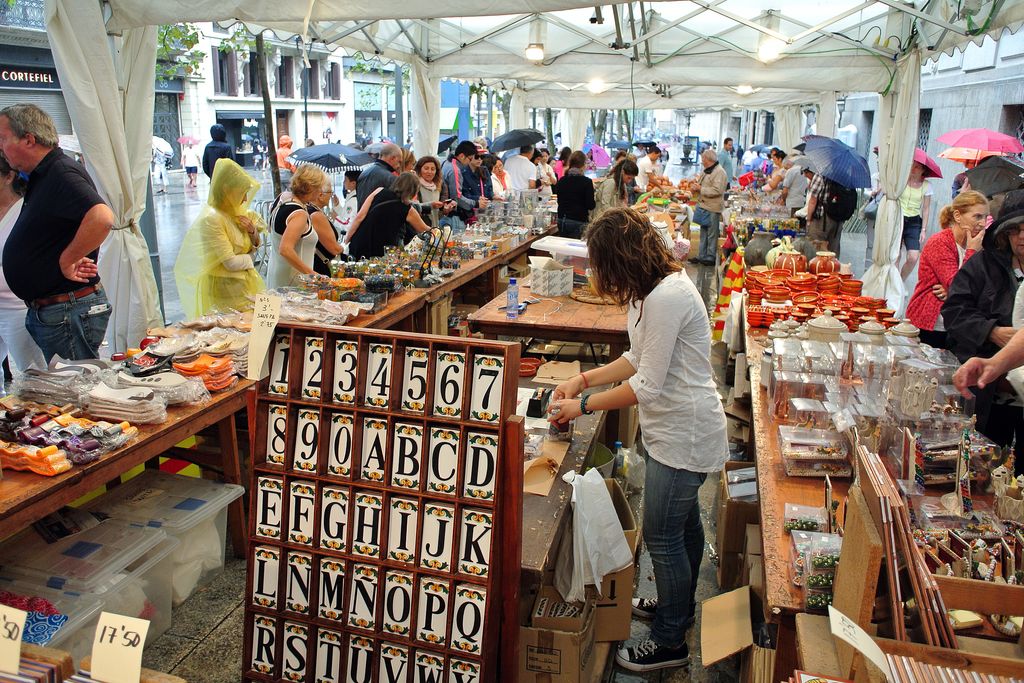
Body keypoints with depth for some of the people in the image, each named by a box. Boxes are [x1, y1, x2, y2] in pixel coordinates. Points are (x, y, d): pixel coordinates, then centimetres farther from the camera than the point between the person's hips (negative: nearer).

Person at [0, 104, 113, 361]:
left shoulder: (62, 174, -18)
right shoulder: (41, 177, 16)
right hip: (43, 311, 11)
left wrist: (66, 261, -24)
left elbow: (102, 218, -36)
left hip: (67, 313, -11)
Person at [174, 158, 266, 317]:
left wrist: (253, 232, -3)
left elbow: (254, 247, 17)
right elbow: (231, 262, -21)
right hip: (225, 289, -8)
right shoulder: (211, 219, -18)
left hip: (245, 285, 8)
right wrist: (249, 258, -2)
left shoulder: (235, 212, 7)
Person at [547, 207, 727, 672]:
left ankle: (670, 642, 22)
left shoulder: (666, 298, -28)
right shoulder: (655, 289, 4)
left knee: (662, 537, 3)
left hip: (682, 434, -10)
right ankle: (680, 605, 46)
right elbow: (640, 359, 12)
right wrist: (582, 380, 7)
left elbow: (646, 386, -25)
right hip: (678, 428, 10)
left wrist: (583, 405, -14)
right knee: (683, 522, 25)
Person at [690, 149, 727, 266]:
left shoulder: (719, 172, -15)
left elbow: (717, 190, -25)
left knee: (712, 235, -1)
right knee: (704, 233, 15)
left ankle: (711, 258, 6)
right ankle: (702, 256, 22)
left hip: (712, 208, -10)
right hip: (704, 206, 10)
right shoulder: (707, 171, 15)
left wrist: (701, 189, -18)